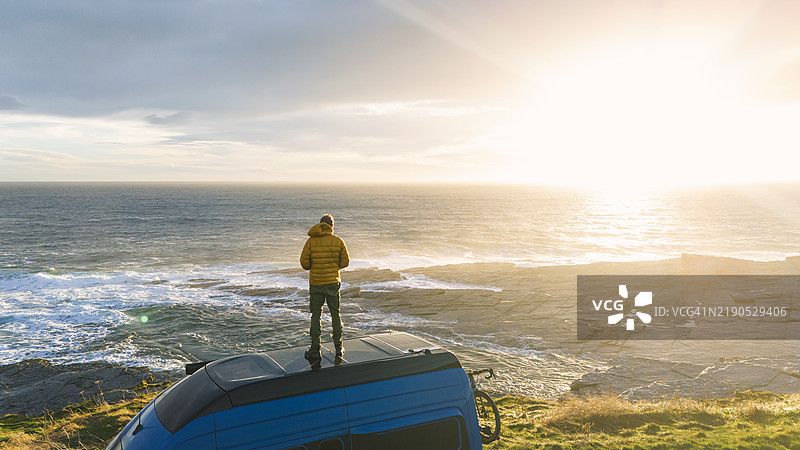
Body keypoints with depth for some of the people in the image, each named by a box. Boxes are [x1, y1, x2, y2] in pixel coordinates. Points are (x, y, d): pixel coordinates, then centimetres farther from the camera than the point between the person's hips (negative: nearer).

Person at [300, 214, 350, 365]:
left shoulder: (311, 241, -4)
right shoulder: (338, 241, -2)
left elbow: (304, 262, -6)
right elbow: (345, 262, 0)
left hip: (316, 283, 0)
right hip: (333, 282, 0)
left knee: (316, 315, 9)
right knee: (335, 314, 13)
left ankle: (315, 350, 7)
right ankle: (338, 349, 14)